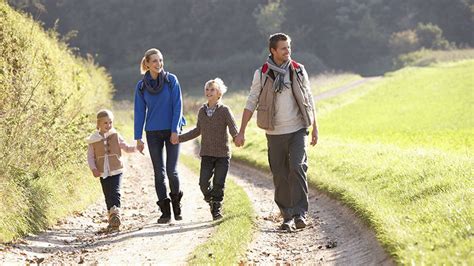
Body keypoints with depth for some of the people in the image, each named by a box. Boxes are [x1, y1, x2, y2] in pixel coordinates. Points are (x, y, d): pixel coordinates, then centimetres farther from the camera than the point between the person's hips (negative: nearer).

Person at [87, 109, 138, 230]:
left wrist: (136, 147, -5)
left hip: (116, 170, -1)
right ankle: (112, 218, 16)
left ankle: (115, 214, -26)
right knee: (108, 196, 8)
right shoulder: (93, 139, 2)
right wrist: (93, 169, -9)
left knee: (115, 193, -15)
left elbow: (126, 147, 14)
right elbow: (90, 156, 5)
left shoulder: (115, 136, 4)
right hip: (103, 173, 1)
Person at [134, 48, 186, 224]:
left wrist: (175, 130, -12)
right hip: (153, 133, 2)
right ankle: (165, 211, 7)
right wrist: (138, 138, 1)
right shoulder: (141, 86, 2)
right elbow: (140, 112, 5)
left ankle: (176, 202, 20)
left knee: (172, 171, -6)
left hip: (172, 131, -2)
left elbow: (178, 106, -5)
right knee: (159, 172, 2)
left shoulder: (172, 80, -3)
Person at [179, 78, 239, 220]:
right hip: (206, 154, 3)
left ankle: (216, 209, 15)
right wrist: (179, 138, 22)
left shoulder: (224, 110, -5)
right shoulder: (202, 111, 9)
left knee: (218, 183, -4)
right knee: (203, 182, -7)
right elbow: (198, 130, 22)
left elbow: (233, 128, -11)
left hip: (222, 154, -3)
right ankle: (211, 200, 21)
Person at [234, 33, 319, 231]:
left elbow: (309, 101, 11)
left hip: (297, 130, 0)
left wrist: (315, 128, 9)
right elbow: (251, 103, 1)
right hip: (275, 133, 0)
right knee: (280, 176, 4)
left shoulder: (299, 71, 3)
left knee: (297, 168, -17)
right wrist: (241, 132, -4)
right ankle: (287, 216, 14)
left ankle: (300, 213, -15)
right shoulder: (262, 74, -1)